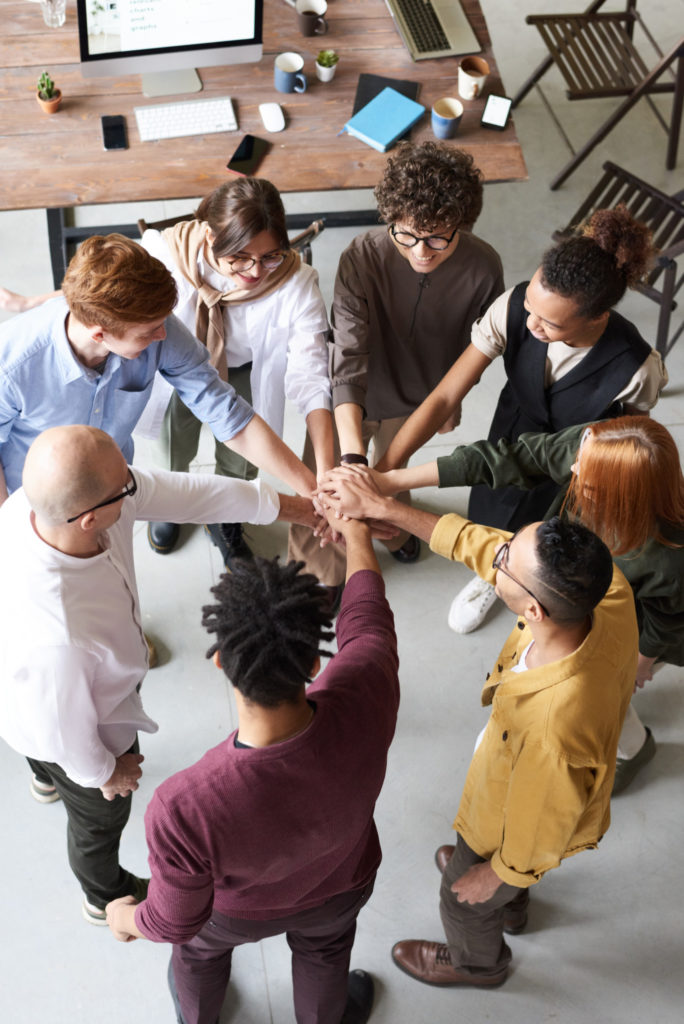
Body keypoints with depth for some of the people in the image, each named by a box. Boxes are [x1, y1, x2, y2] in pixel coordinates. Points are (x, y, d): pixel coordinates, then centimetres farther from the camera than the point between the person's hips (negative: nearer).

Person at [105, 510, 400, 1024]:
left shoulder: (184, 811, -48)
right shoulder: (365, 700, -43)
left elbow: (175, 922, -25)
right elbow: (366, 618, -18)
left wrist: (125, 918, -1)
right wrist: (356, 533, 3)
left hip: (240, 910, -1)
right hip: (340, 885, 2)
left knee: (199, 949, 36)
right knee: (323, 951, 37)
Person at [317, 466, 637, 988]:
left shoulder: (553, 728, -51)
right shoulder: (611, 591, -35)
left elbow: (537, 836, -29)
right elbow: (480, 544, -21)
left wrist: (495, 873, -8)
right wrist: (382, 506, -17)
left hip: (516, 824, -6)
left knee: (466, 901, 29)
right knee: (480, 850, 40)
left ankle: (477, 962, 64)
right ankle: (511, 907, 73)